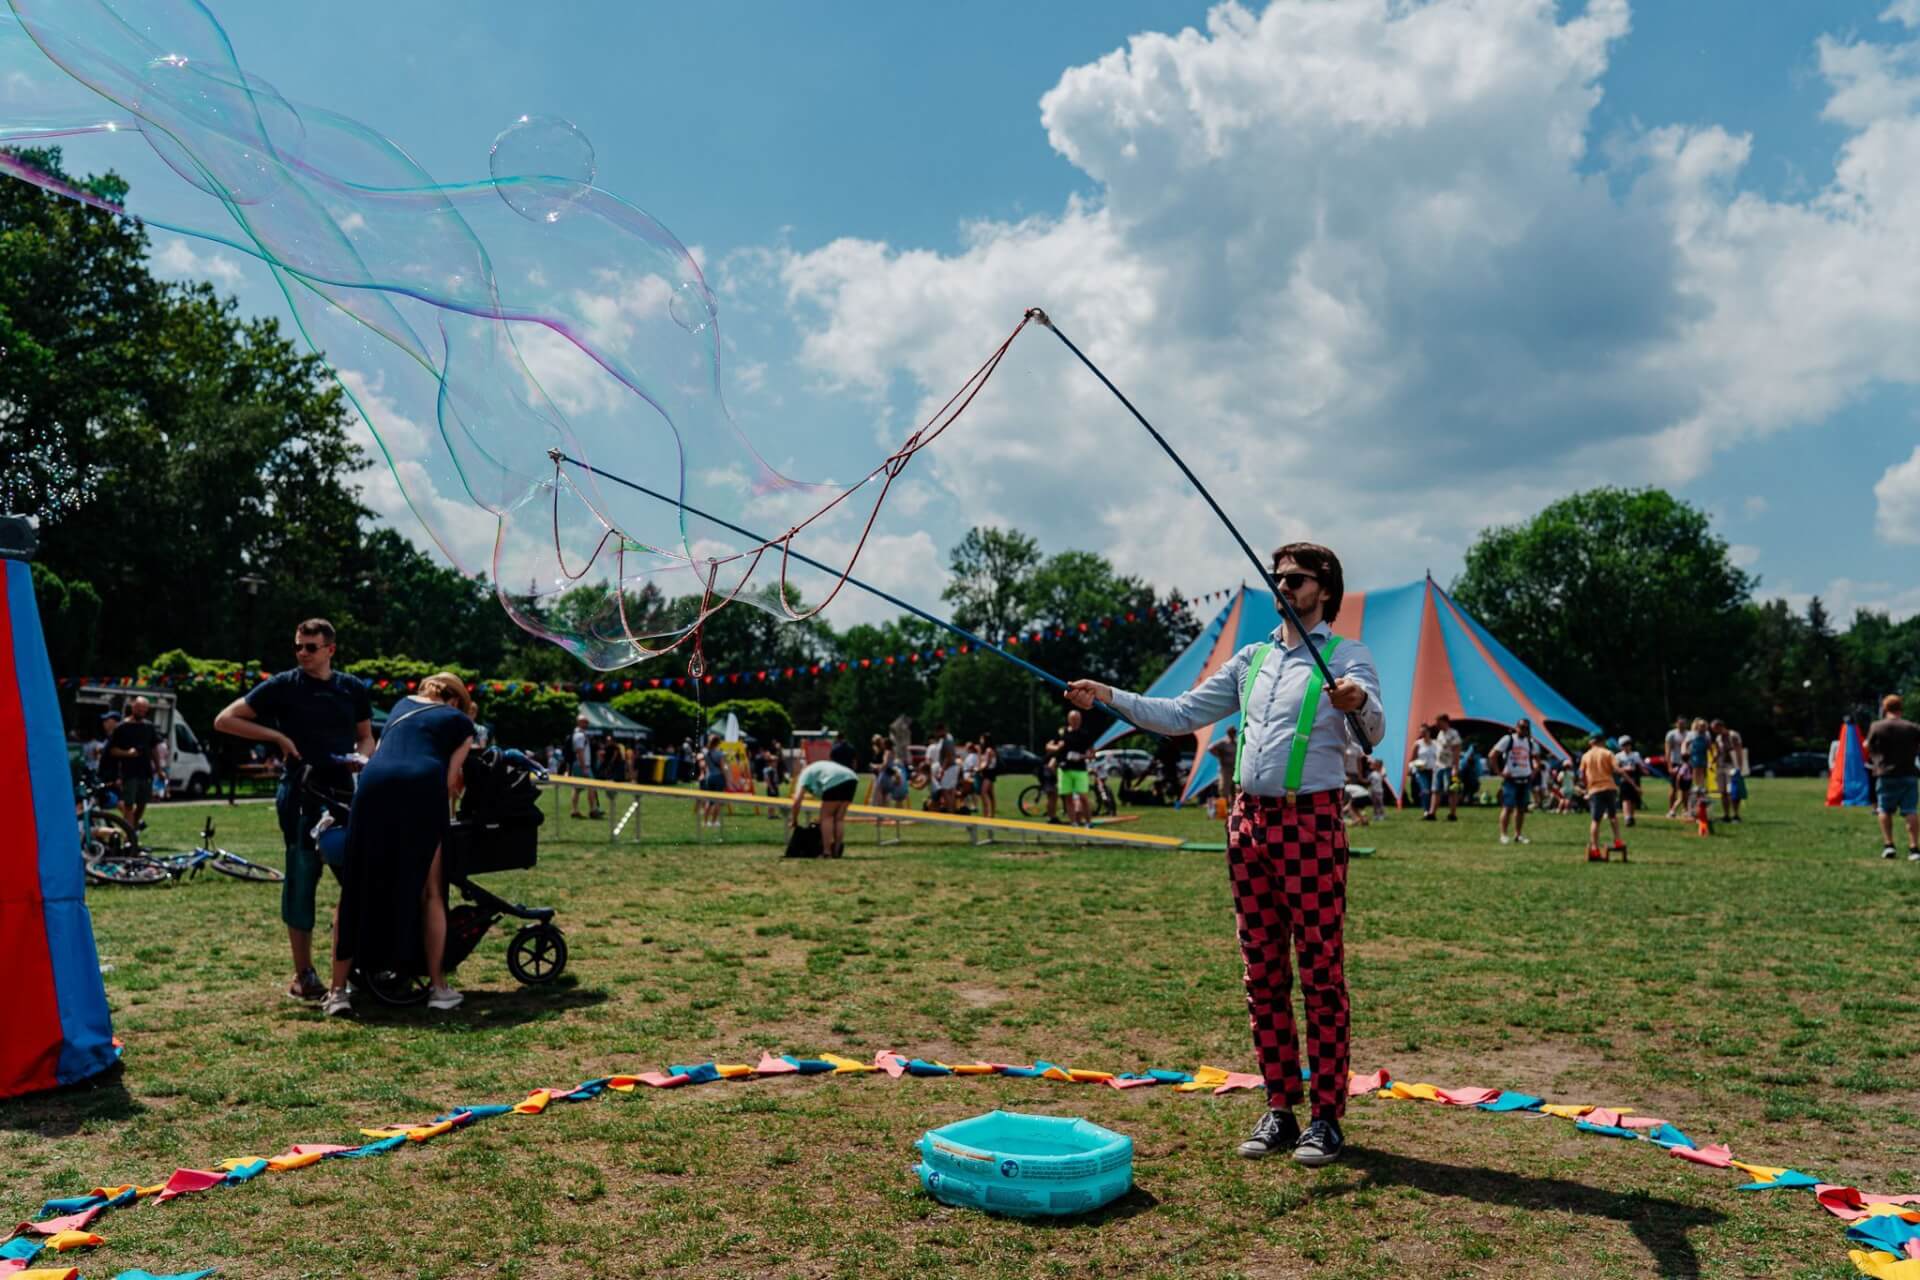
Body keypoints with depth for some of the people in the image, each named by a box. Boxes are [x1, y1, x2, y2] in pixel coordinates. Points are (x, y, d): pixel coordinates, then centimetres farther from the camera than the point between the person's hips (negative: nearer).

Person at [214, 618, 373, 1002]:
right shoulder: (283, 686, -1)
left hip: (344, 793, 4)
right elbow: (224, 720, 0)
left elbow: (366, 738, 19)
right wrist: (277, 736, -8)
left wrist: (360, 757, -4)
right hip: (301, 794, -4)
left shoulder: (353, 689, 10)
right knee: (301, 879, -1)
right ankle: (303, 974, 7)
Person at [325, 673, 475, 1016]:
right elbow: (450, 779, 11)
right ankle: (438, 987, 13)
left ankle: (338, 991, 9)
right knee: (429, 893, 9)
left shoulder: (402, 705, 34)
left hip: (373, 784, 3)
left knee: (356, 892, 9)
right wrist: (445, 815, 26)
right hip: (421, 787, -3)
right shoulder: (460, 721, 22)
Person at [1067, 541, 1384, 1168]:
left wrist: (1359, 702, -41)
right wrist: (1109, 696, 7)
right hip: (1250, 820, 6)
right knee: (1263, 972, 8)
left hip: (1312, 823, -5)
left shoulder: (1346, 656, 0)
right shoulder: (1252, 659, 17)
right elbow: (1181, 715, 17)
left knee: (1322, 971, -2)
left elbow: (1375, 730, -18)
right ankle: (1278, 1108, 18)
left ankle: (1327, 1116, 7)